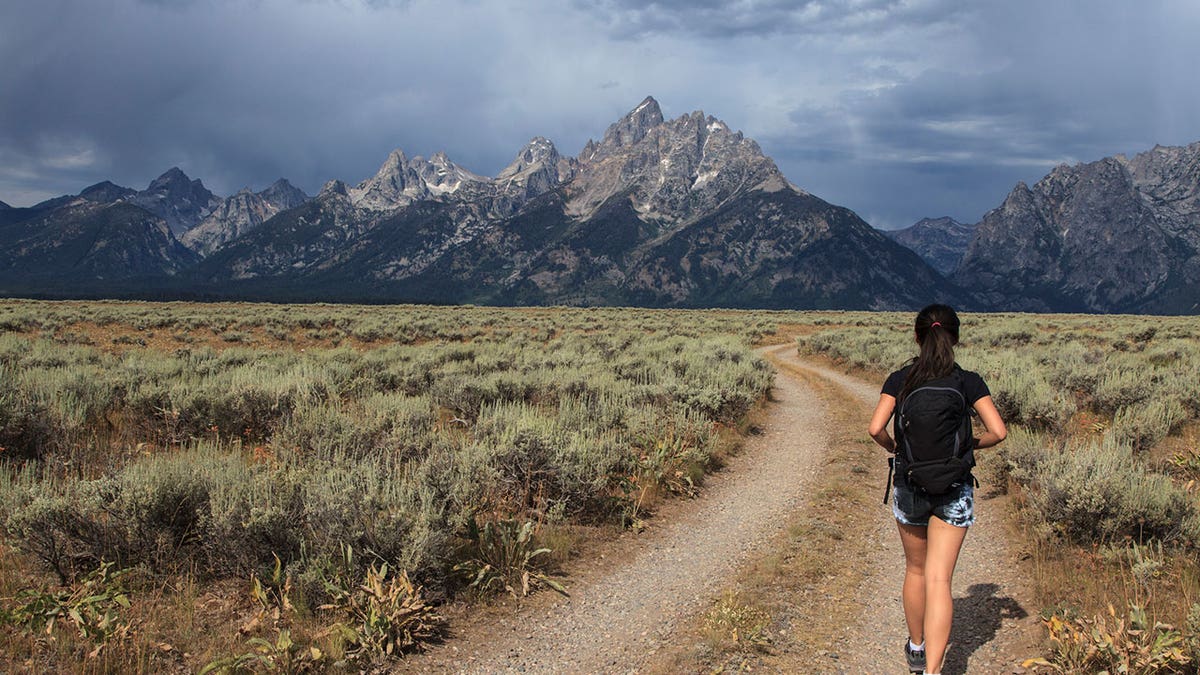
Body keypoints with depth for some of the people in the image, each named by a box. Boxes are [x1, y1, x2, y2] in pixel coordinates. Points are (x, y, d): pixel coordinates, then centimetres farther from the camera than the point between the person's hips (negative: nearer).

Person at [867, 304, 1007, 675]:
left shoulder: (899, 380, -5)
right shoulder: (969, 382, -5)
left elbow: (875, 428, -15)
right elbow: (998, 431, -11)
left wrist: (891, 446, 6)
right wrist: (970, 445, 8)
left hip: (909, 483, 1)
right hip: (954, 489, -1)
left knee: (915, 569, 20)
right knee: (939, 579, -3)